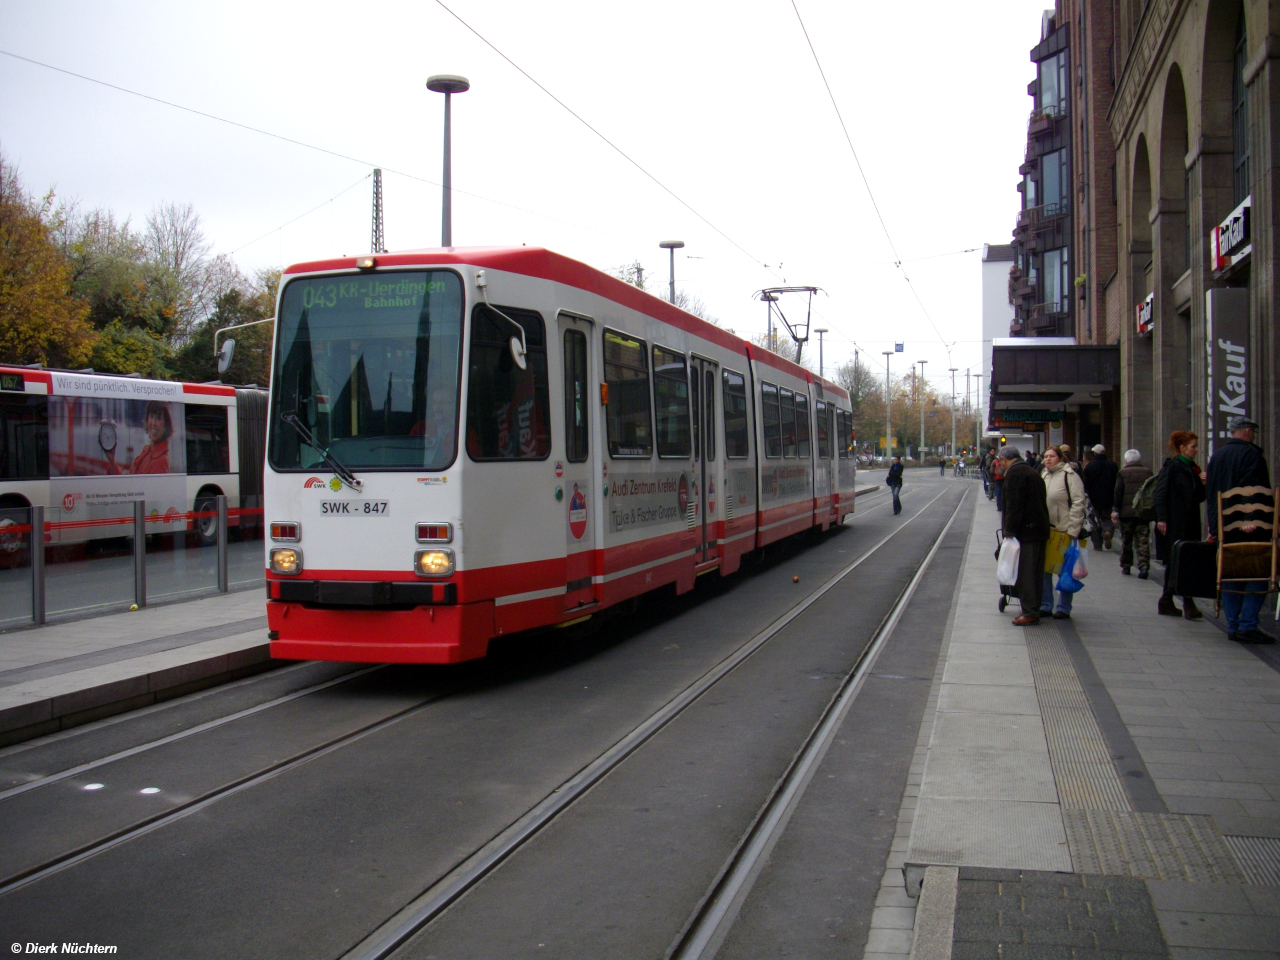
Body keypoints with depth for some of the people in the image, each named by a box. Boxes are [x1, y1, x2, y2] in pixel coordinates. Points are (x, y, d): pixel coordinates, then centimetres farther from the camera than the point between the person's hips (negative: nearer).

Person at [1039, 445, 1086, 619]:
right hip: (1044, 530, 7)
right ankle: (1045, 605, 19)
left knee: (1064, 570, 1)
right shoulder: (1043, 476, 14)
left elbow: (1078, 504, -12)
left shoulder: (1070, 476, -8)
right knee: (1044, 569, 9)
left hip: (1064, 532, -7)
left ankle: (1063, 607, 10)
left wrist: (1073, 531, -16)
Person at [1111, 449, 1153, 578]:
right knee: (1143, 541, -1)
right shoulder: (1148, 473, 6)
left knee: (1126, 541, 11)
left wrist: (1115, 510, -5)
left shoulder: (1122, 474, -2)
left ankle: (1126, 566, 17)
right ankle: (1144, 566, -16)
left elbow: (1118, 493, -7)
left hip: (1126, 512, -2)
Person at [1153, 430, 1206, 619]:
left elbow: (1199, 498, 20)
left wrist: (1203, 484, 1)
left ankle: (1166, 602, 16)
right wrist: (1161, 518, -19)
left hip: (1189, 524, 8)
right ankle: (1187, 602, -12)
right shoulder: (1171, 467, -7)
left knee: (1174, 563, 10)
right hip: (1173, 524, -8)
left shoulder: (1193, 469, 15)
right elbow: (1161, 493, -13)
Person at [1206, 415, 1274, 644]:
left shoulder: (1216, 456, 14)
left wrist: (1214, 525, 18)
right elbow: (1258, 489, -18)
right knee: (1257, 575, -3)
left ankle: (1233, 626, 9)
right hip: (1250, 528, -7)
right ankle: (1248, 625, -10)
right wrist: (1256, 520, -22)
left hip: (1223, 528, 7)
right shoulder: (1252, 454, -8)